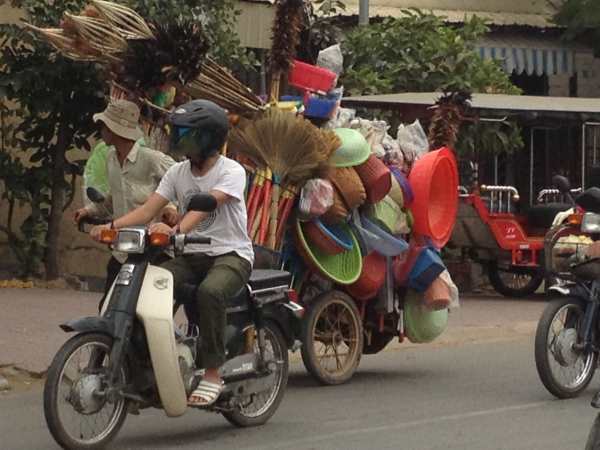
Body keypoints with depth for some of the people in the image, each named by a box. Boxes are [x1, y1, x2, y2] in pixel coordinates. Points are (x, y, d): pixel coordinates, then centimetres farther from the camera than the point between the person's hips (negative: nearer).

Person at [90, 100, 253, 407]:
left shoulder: (231, 172, -10)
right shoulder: (177, 173, 10)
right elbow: (147, 210, 0)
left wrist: (175, 229, -45)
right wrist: (112, 225, -19)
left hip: (231, 254, -6)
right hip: (191, 255, 6)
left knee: (209, 291, -37)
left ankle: (212, 375, -28)